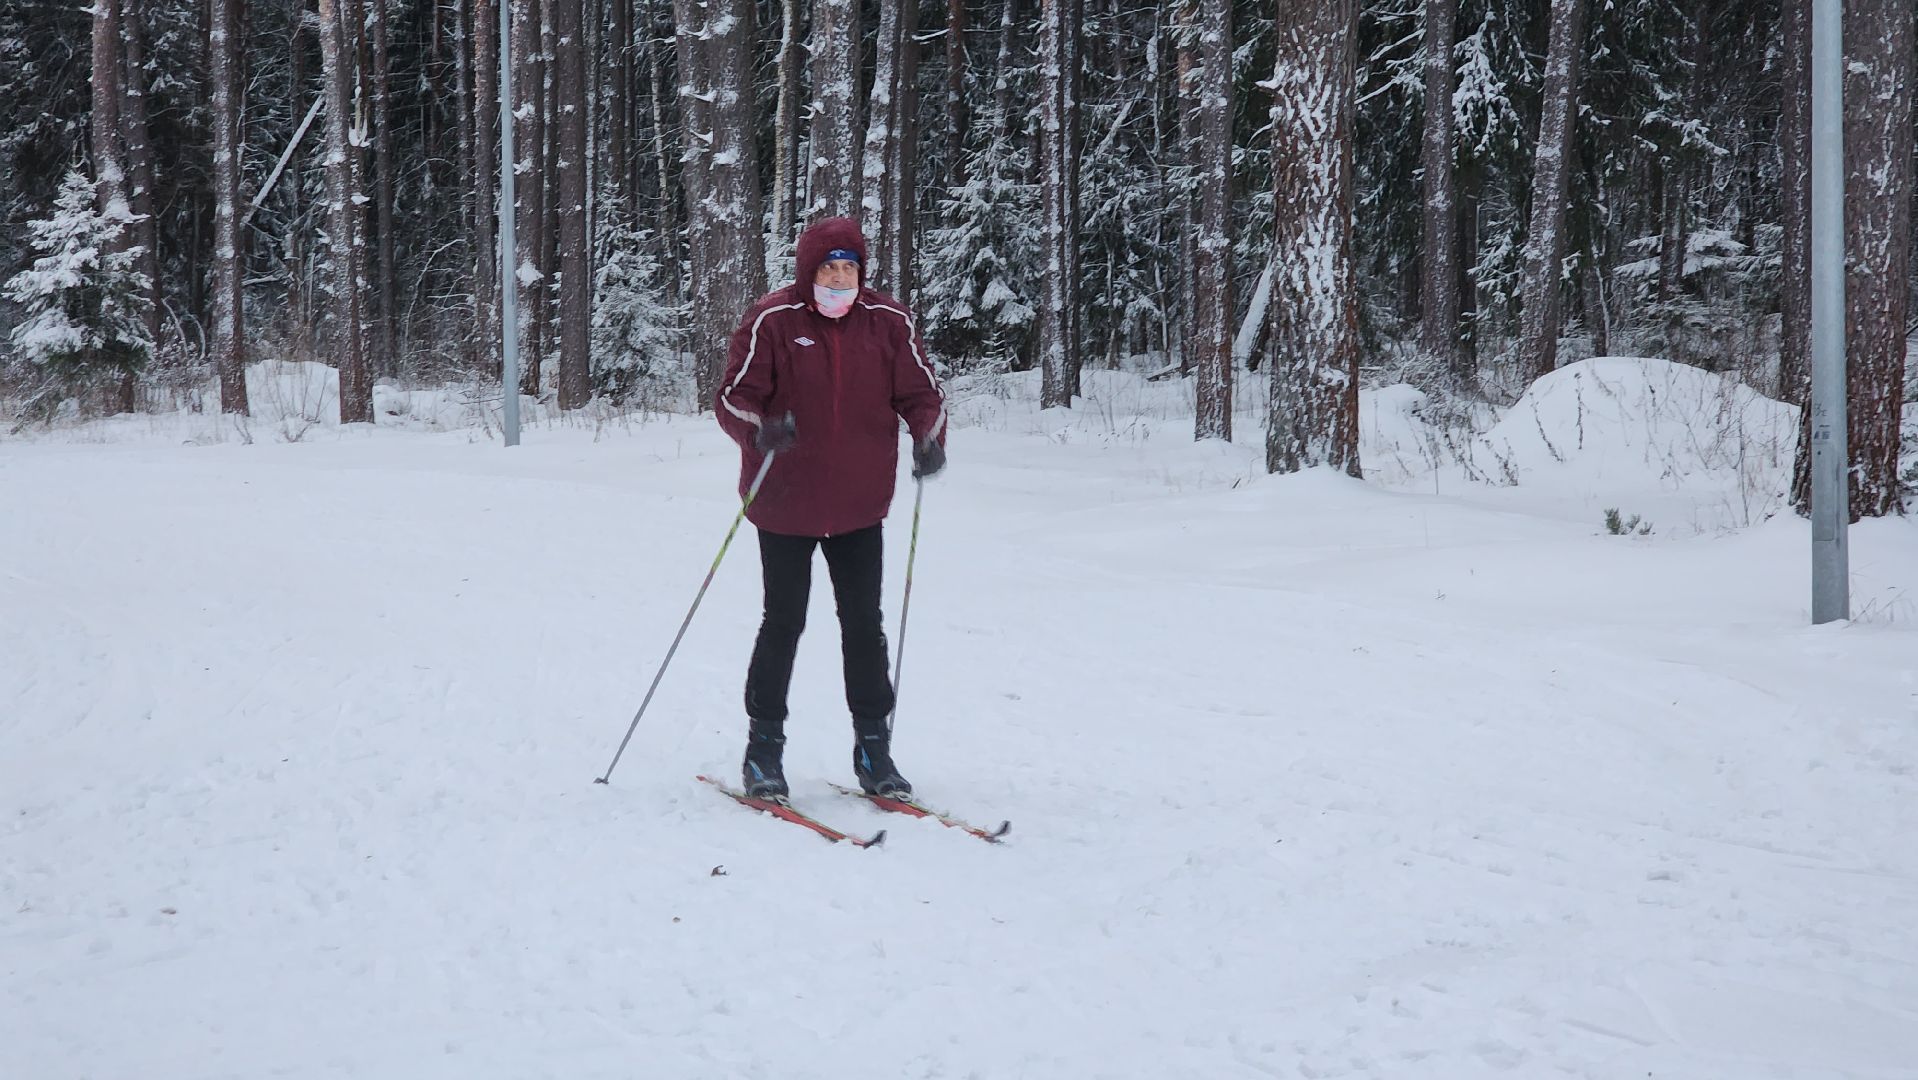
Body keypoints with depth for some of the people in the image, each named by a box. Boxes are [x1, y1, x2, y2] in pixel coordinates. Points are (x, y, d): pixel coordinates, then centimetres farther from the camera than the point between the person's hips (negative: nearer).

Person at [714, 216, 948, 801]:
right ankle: (764, 747, 17)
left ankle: (873, 747, 17)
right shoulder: (772, 321, -10)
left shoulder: (888, 322, -1)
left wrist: (929, 438, -13)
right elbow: (733, 397, -10)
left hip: (859, 506, 3)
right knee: (783, 624, 5)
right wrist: (760, 429, -31)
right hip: (785, 506, -2)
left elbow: (920, 390, 6)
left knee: (864, 626, 7)